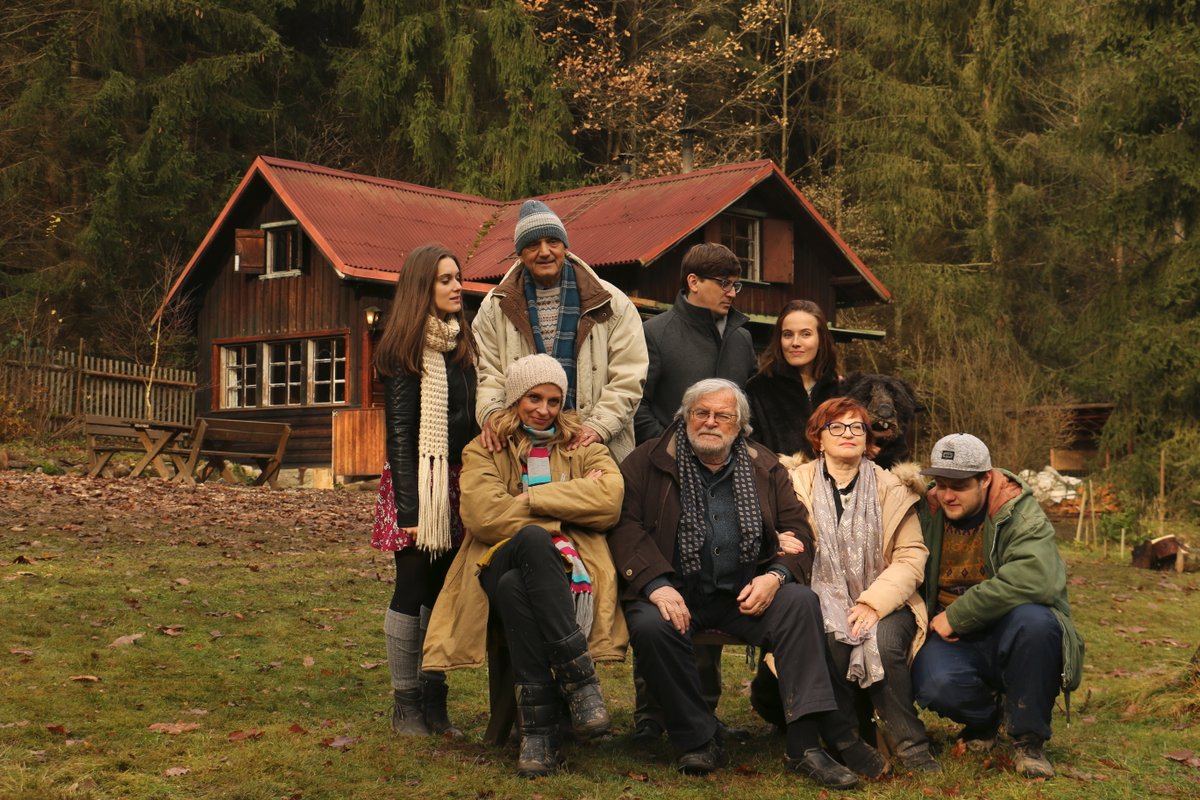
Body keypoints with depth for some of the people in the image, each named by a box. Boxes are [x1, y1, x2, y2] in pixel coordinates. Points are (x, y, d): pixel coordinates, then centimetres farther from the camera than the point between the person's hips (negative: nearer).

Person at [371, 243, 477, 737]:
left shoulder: (461, 343, 14)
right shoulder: (406, 350, -8)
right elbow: (399, 432, -10)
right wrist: (408, 507, -14)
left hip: (458, 481, 7)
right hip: (420, 480, -7)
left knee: (443, 593, 9)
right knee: (413, 592, 0)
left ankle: (434, 699, 17)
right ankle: (405, 704, 10)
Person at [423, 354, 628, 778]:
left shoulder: (583, 447, 19)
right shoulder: (483, 451, 17)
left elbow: (610, 498, -5)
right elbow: (483, 513, -5)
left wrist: (530, 498, -7)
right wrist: (564, 509, -4)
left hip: (569, 572, 0)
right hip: (502, 564, 0)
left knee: (514, 586, -36)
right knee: (532, 538, -36)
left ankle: (538, 727, -33)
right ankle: (580, 679, -36)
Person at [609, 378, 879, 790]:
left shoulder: (766, 468, 14)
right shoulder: (648, 462, 6)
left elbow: (797, 529, 10)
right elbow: (625, 526, -5)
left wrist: (776, 576, -11)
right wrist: (656, 584, -20)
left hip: (745, 593, 2)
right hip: (676, 591, -2)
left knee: (800, 602, -25)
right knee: (651, 626, -33)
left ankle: (804, 744, -26)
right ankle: (697, 741, -14)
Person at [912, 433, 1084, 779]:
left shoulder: (1019, 514, -10)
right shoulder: (927, 514, 2)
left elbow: (1035, 577, -30)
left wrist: (958, 614, -27)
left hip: (1008, 634, -2)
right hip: (953, 641, 2)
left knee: (1034, 619, -36)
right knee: (935, 684, -31)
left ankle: (1029, 739, -13)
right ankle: (984, 718, 9)